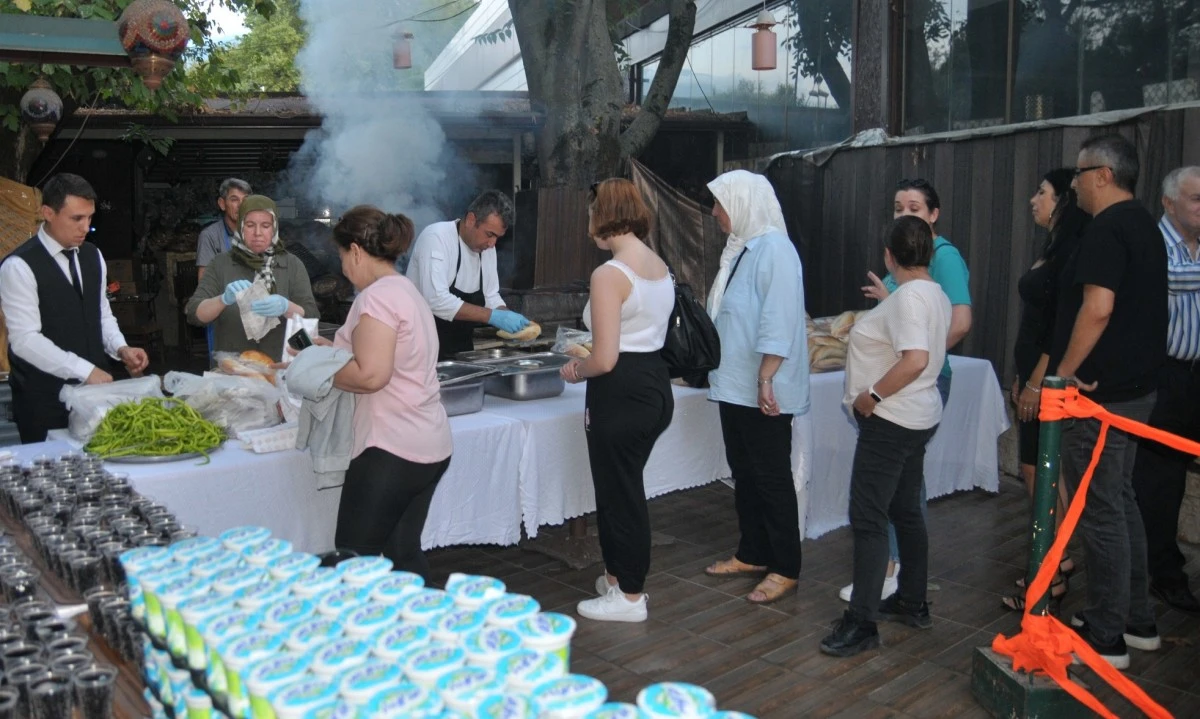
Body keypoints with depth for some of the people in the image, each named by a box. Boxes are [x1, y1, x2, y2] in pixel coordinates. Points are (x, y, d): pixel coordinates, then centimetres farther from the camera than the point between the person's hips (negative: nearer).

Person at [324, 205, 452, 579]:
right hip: (430, 446, 9)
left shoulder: (377, 296, -13)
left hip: (392, 449, -9)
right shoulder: (407, 290, 16)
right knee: (404, 553, 15)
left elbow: (371, 375, -21)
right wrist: (333, 351, 14)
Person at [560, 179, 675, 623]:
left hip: (622, 394, -9)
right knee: (624, 487, 21)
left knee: (619, 493, 6)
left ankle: (629, 596, 20)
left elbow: (606, 360, -21)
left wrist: (575, 371, -1)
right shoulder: (660, 267, 8)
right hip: (656, 385, 9)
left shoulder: (609, 274, -19)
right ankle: (622, 575, 34)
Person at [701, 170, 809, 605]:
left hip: (762, 390, -9)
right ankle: (753, 555, 28)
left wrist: (766, 378, -25)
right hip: (736, 386, 9)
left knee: (772, 478, 0)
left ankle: (785, 569, 11)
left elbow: (779, 320, -22)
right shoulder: (745, 249, 14)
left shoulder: (774, 249, -15)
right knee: (744, 473, 16)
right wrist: (719, 371, 22)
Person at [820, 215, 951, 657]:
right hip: (917, 418, 11)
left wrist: (872, 395, -22)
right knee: (906, 511, 18)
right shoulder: (936, 295, 11)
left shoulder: (908, 297, -19)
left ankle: (862, 623, -2)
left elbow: (916, 359, -31)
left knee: (868, 518, -7)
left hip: (891, 421, -11)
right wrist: (884, 300, 26)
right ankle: (912, 603, 30)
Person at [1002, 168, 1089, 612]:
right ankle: (1057, 560, 25)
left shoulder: (1070, 252, -15)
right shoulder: (1054, 250, 15)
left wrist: (1037, 381, -20)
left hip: (1050, 380, -10)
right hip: (1035, 372, 10)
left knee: (1041, 472, -4)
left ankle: (1051, 576, 5)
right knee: (1038, 469, 14)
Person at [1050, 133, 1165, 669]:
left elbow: (1098, 308, -28)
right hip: (1135, 386, 10)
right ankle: (1137, 621, 29)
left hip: (1100, 392, -10)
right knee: (1120, 501, 18)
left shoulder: (1106, 230, -17)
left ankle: (1105, 637, 8)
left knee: (1100, 511, -2)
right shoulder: (1143, 225, 15)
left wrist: (1064, 371, -18)